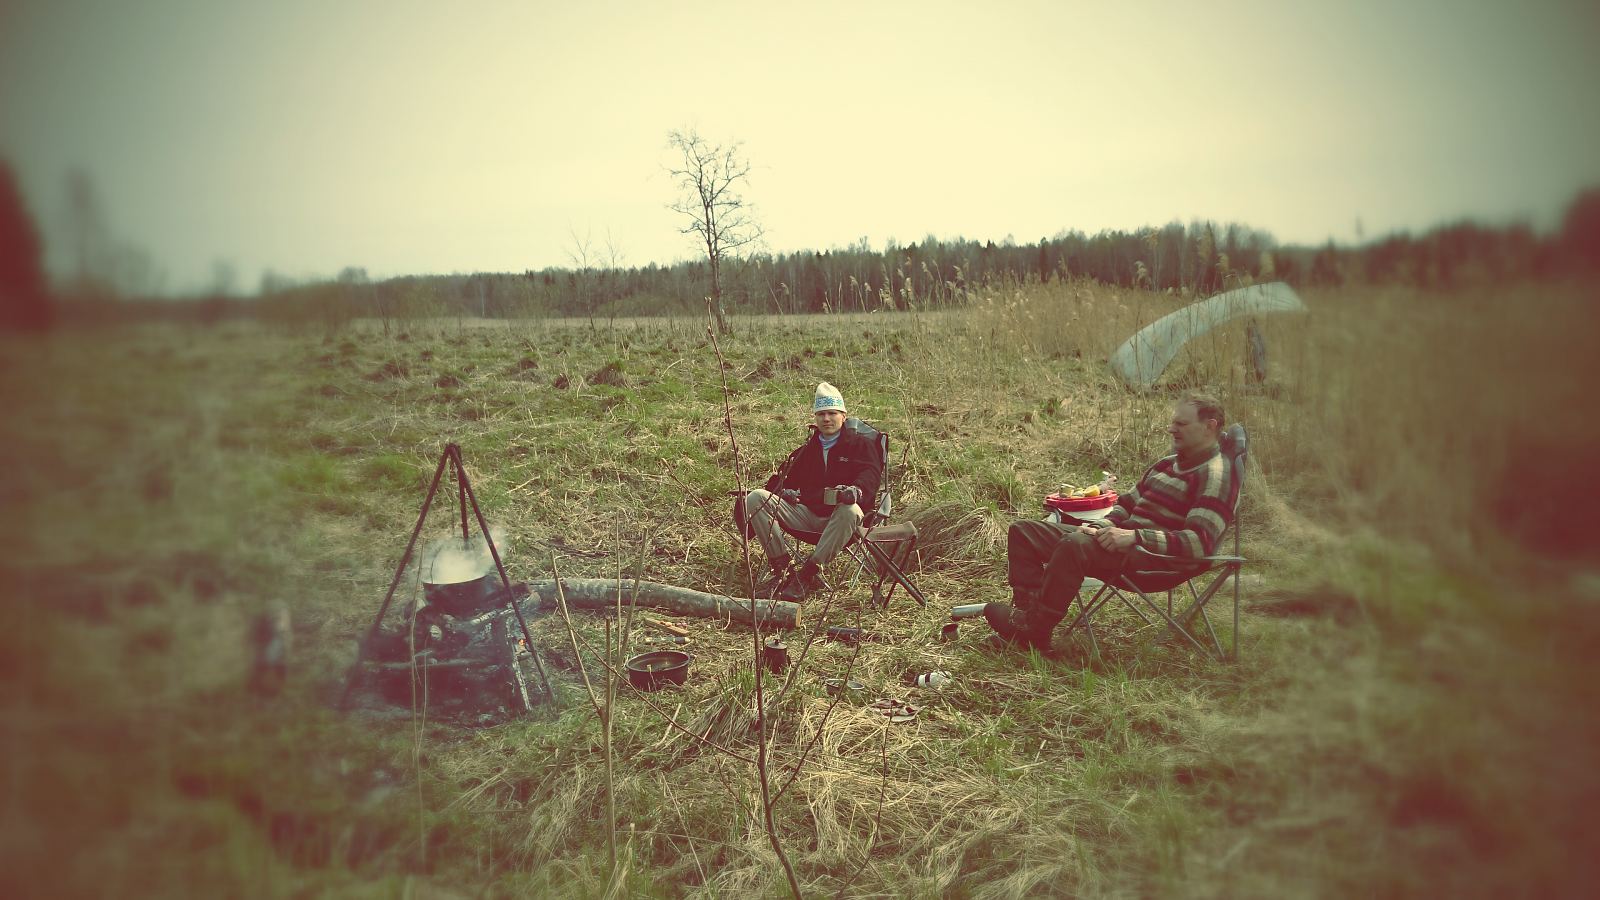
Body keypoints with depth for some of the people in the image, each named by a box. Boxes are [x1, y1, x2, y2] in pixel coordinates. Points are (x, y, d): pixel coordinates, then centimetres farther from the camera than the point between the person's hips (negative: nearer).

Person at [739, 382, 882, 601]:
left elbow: (871, 475, -6)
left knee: (850, 510, -41)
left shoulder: (860, 445, 12)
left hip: (838, 517, -4)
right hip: (805, 513, 4)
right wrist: (784, 490, -5)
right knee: (754, 498, -16)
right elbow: (781, 477, 22)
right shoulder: (805, 450, 26)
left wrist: (856, 490, -30)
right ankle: (781, 567, -23)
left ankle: (810, 572, -35)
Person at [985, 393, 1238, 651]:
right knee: (1023, 531, 3)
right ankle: (1028, 609, -14)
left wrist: (1134, 536, -28)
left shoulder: (1215, 475, -9)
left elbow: (1200, 542, -21)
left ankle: (1033, 631, -29)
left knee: (1075, 544, -39)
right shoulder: (1168, 463, 20)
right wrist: (1102, 527, 4)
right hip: (1125, 540, 10)